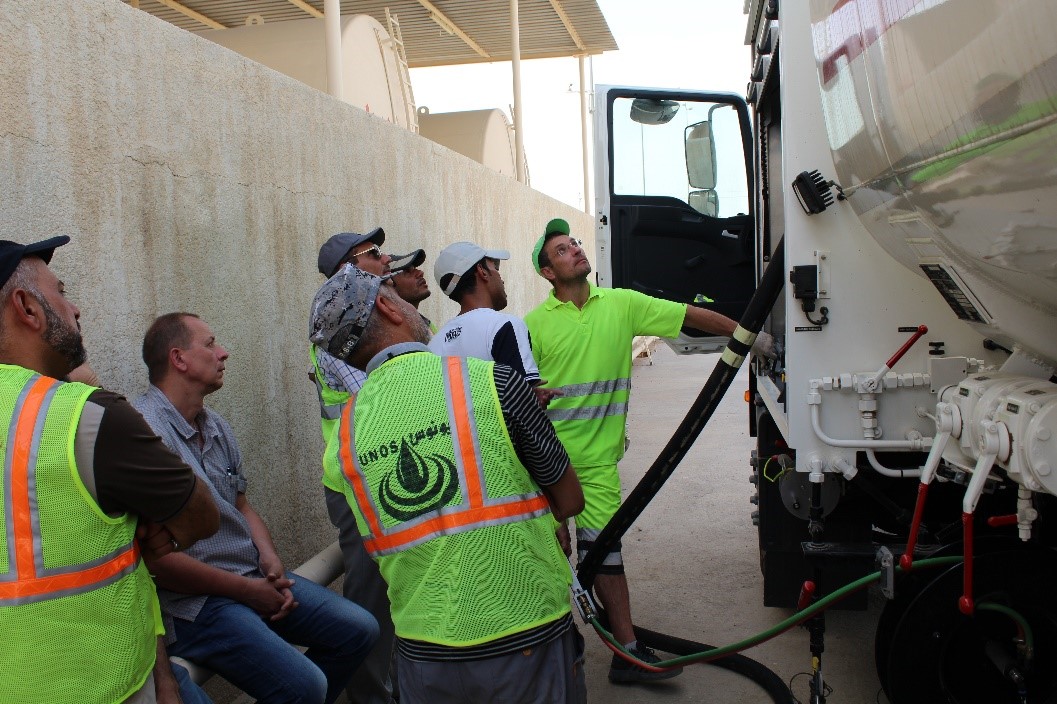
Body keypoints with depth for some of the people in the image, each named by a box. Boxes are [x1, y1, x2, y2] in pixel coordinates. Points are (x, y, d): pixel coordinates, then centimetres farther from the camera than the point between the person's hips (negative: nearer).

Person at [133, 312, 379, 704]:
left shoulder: (215, 426, 10)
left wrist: (270, 559, -1)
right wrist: (245, 590, -14)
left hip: (254, 576, 9)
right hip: (192, 599, -9)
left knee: (359, 630, 6)